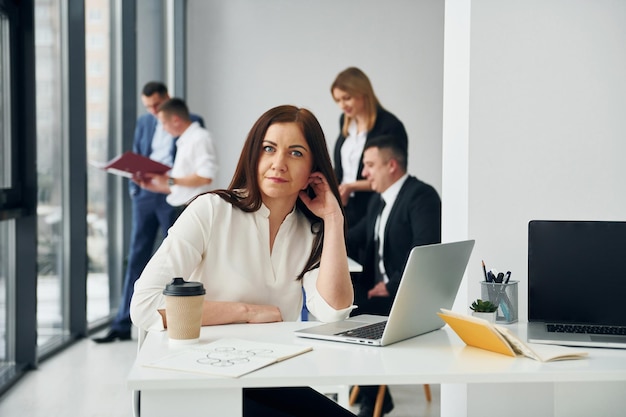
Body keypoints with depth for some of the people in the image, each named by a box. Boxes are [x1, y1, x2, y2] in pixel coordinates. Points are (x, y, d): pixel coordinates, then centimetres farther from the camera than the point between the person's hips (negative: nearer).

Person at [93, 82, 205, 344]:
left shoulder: (191, 123, -2)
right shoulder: (144, 122, 13)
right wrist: (133, 188, 2)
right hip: (145, 195, 4)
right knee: (136, 259, 3)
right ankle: (122, 325, 5)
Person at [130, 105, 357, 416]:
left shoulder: (311, 230, 5)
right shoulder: (211, 211, -9)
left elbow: (332, 312, -12)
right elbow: (144, 307, -19)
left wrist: (333, 219, -10)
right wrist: (248, 311, -16)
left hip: (273, 388, 5)